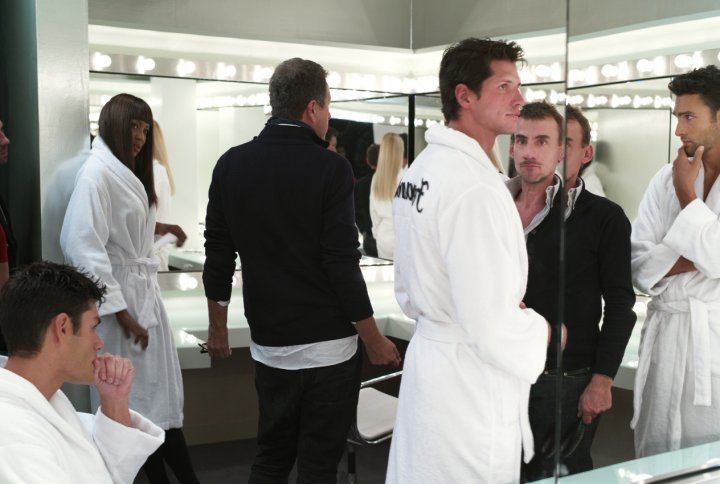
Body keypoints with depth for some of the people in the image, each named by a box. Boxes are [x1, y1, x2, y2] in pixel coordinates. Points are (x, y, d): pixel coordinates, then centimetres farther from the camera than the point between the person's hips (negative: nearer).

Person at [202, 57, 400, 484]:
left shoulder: (232, 165, 2)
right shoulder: (330, 168, -14)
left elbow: (218, 254, 6)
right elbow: (343, 264, -16)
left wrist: (218, 328, 17)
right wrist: (374, 340, -5)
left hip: (268, 343, 5)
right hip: (328, 345, -5)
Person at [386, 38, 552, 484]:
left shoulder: (421, 167, 8)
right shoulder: (475, 187, -24)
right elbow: (493, 326, -25)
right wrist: (543, 331, -7)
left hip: (426, 352, 10)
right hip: (470, 385, -9)